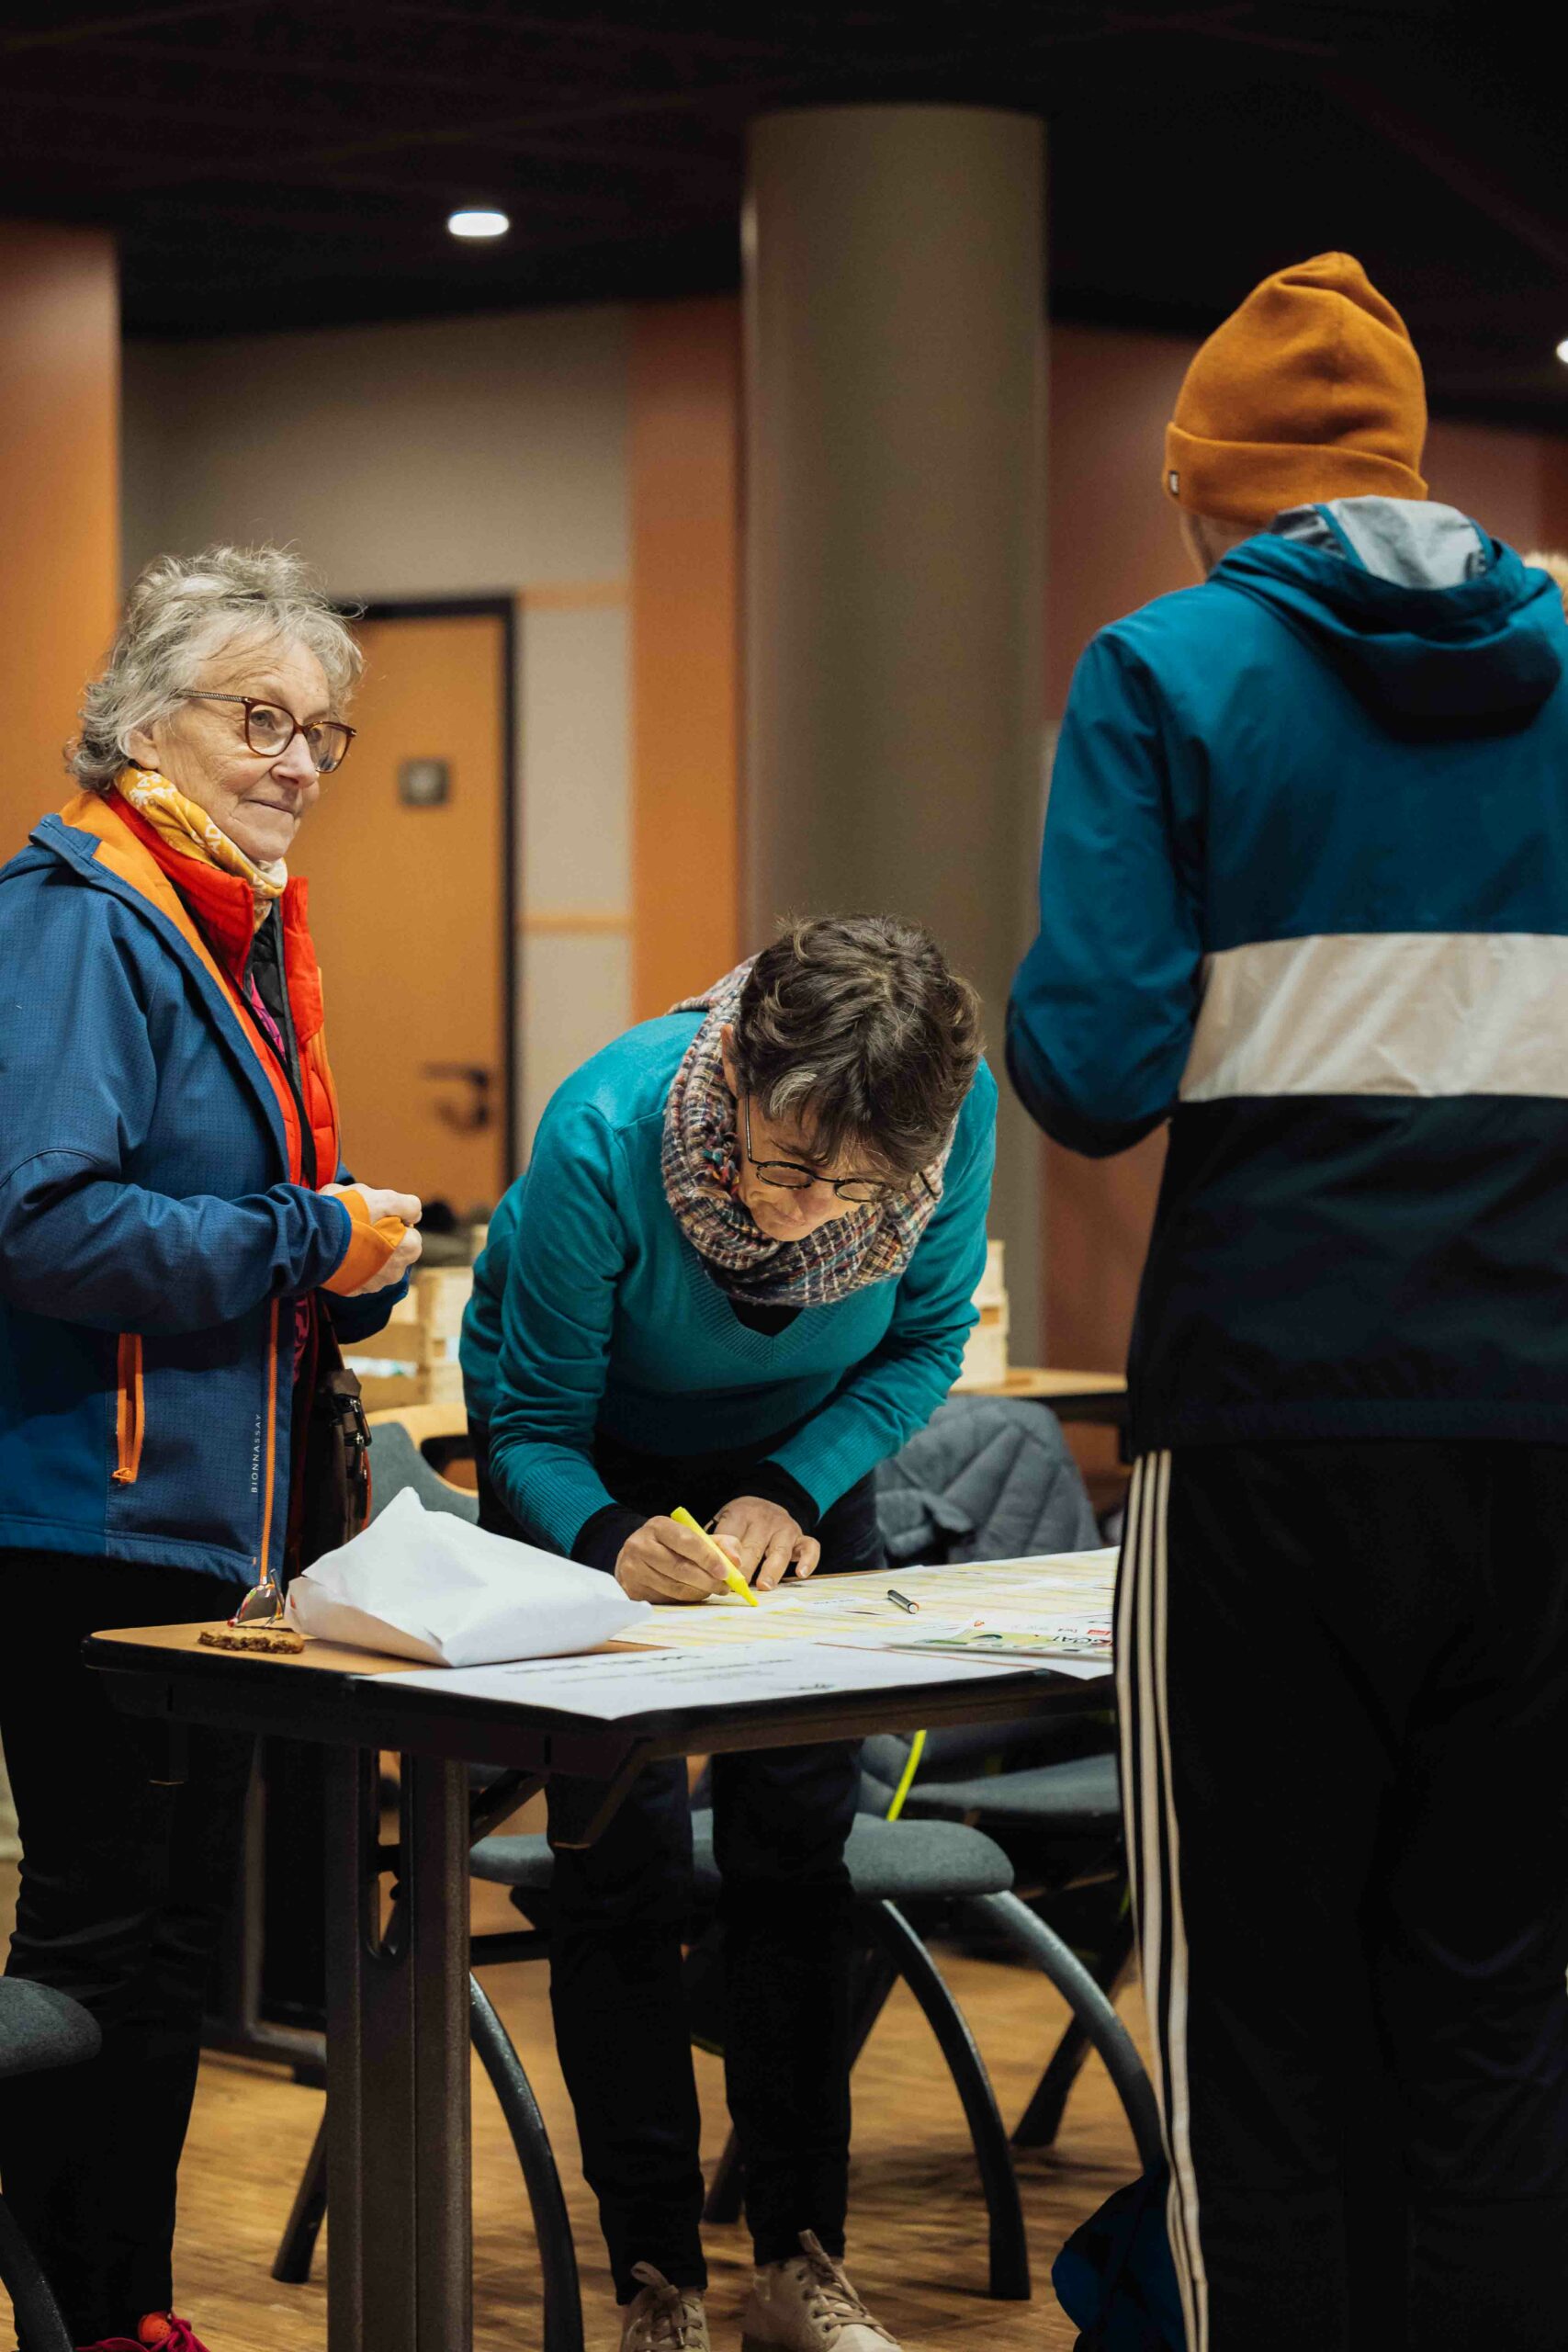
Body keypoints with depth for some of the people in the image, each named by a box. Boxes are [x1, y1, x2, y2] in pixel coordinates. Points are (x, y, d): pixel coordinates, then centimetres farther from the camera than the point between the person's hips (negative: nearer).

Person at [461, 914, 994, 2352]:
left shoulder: (957, 1113, -30)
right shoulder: (604, 1139, -37)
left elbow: (924, 1343, -9)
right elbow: (535, 1427, -24)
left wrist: (792, 1493, -24)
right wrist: (612, 1540, -44)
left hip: (800, 1456, 3)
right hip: (591, 1469, -2)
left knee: (798, 1845, -2)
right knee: (625, 1863, -9)